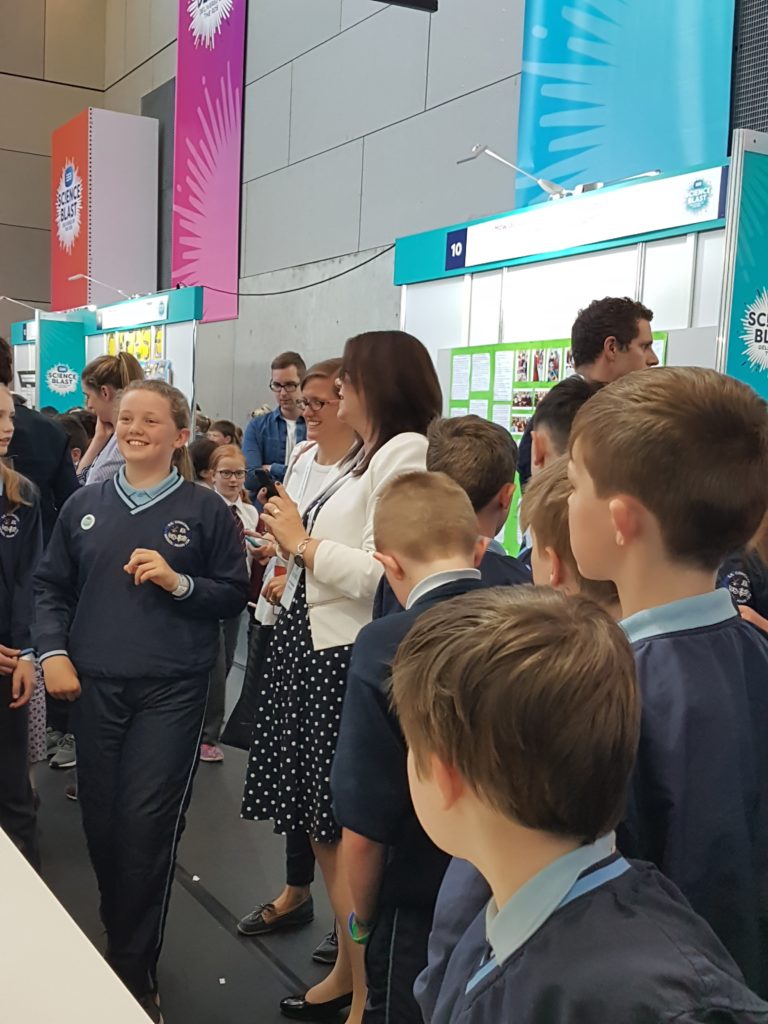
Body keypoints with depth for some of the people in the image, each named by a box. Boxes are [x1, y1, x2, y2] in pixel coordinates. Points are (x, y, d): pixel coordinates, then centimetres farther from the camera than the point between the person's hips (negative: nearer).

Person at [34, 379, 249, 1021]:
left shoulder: (205, 509, -2)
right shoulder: (85, 506, 7)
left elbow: (235, 596, 0)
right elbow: (52, 586, 11)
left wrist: (179, 583, -15)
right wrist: (54, 650, -2)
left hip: (171, 691, -3)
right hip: (94, 686, 3)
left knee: (146, 825, -2)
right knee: (100, 819, 11)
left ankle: (135, 968, 18)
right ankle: (120, 939, 36)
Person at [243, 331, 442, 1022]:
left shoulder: (405, 452, -14)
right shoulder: (366, 455, 14)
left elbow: (379, 574, -23)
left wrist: (300, 539, -12)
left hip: (347, 660, -10)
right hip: (314, 650, 10)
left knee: (346, 835, 0)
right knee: (322, 828, 19)